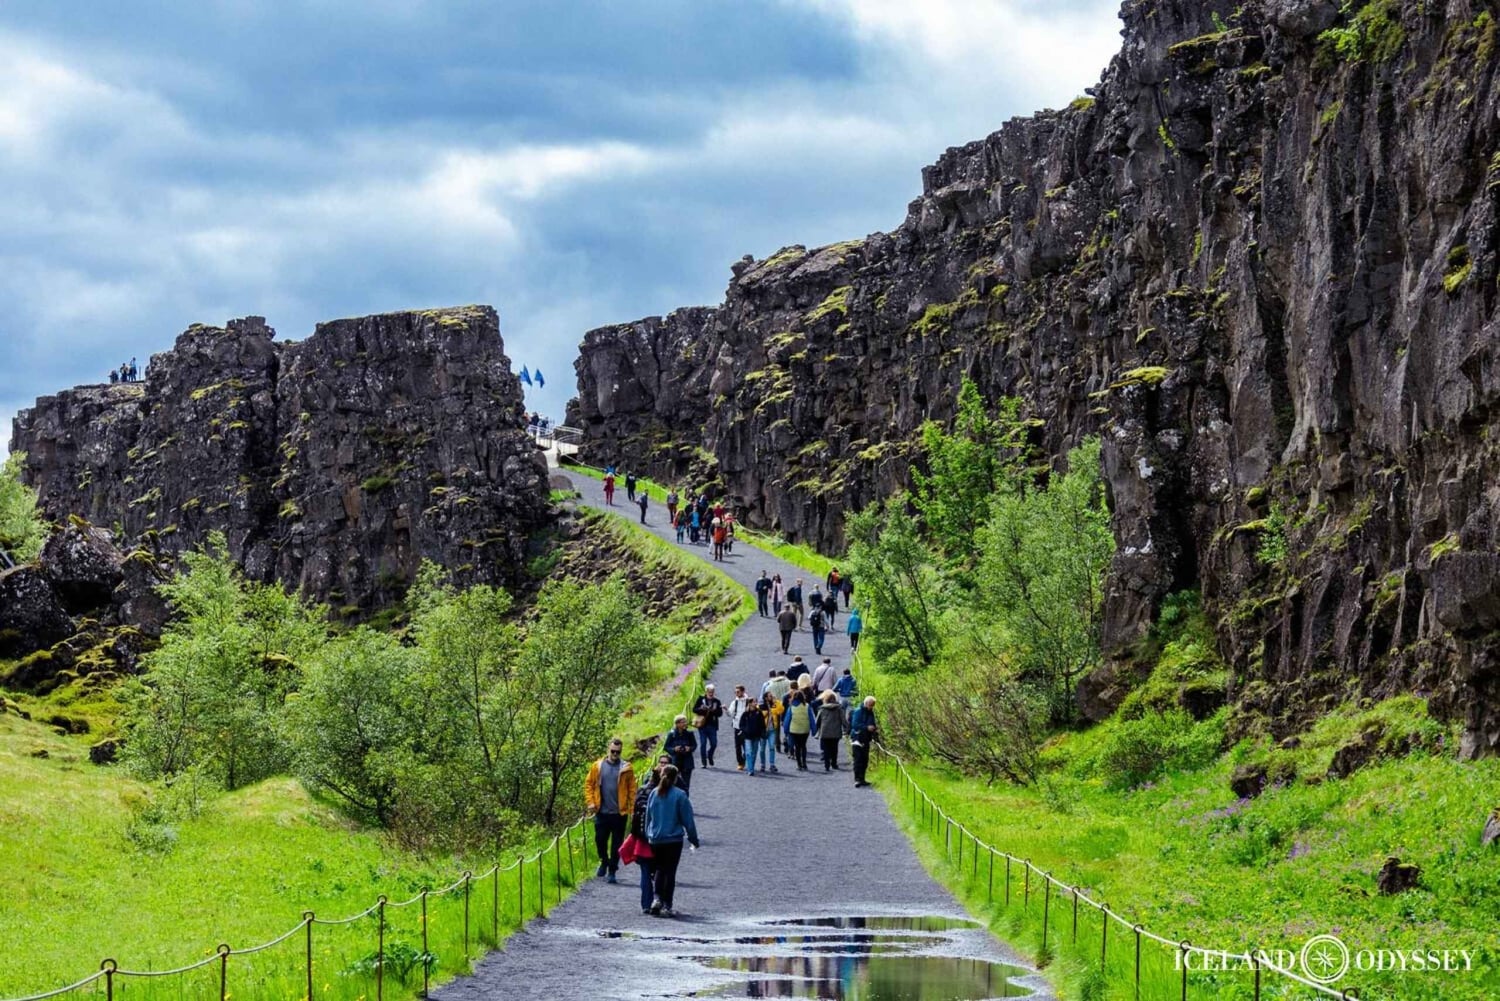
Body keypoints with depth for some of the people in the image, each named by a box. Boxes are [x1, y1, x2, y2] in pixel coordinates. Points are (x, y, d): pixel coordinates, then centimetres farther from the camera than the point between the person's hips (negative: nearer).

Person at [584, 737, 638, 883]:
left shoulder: (626, 769, -2)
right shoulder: (598, 766, 2)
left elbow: (632, 789, -3)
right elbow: (589, 784, 6)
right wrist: (590, 802, -5)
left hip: (619, 813, -1)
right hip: (602, 812, 1)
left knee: (617, 843, 4)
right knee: (600, 839, 5)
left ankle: (612, 870, 15)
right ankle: (604, 861, 32)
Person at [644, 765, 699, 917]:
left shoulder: (654, 794, 0)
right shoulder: (679, 795, -10)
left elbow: (648, 817, 6)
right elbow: (687, 819, -6)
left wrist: (648, 835, 16)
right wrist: (693, 838, 3)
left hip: (655, 840, 3)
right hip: (673, 840, -3)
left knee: (660, 869, 18)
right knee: (670, 872, 5)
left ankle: (657, 898, 0)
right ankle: (666, 905, 4)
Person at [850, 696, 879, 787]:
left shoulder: (871, 713, 12)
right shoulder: (858, 712, -10)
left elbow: (872, 725, 21)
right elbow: (854, 724, -19)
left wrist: (875, 728, -2)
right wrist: (867, 727, -26)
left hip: (866, 740, 7)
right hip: (857, 739, -7)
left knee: (865, 761, 8)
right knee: (858, 760, -12)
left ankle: (861, 779, 15)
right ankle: (857, 780, -15)